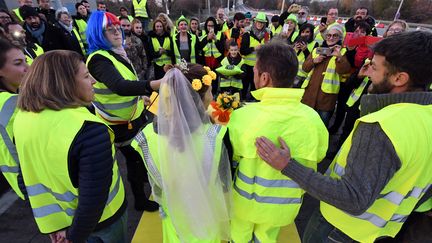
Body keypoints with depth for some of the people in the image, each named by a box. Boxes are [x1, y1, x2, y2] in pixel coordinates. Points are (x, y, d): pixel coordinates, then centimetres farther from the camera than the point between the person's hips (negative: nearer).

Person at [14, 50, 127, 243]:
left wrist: (55, 224, 4)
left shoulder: (21, 118, -10)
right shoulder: (89, 129, -35)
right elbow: (94, 198, -32)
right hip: (100, 217, -5)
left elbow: (30, 178, -3)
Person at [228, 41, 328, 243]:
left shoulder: (242, 116, -30)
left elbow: (233, 155, -11)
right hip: (286, 203, 3)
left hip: (247, 199, -2)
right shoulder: (313, 118, -20)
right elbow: (318, 156, 0)